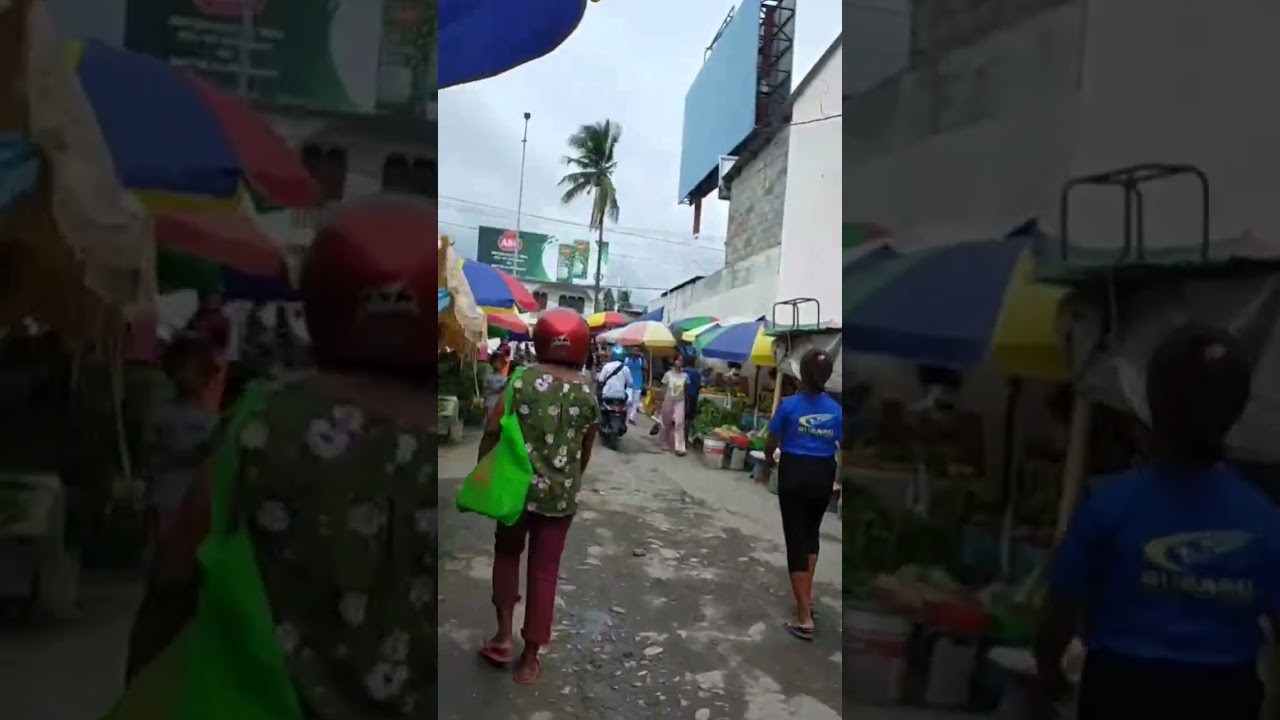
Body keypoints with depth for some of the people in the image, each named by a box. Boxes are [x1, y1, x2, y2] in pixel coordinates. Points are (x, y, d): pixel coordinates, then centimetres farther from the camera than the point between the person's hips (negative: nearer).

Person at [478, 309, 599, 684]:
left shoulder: (523, 380, -10)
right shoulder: (588, 392, -3)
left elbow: (493, 429, -9)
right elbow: (586, 449, 7)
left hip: (517, 484, -1)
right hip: (561, 492, 1)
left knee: (507, 553, 23)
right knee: (544, 569, 10)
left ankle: (504, 635, 21)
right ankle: (530, 656, 18)